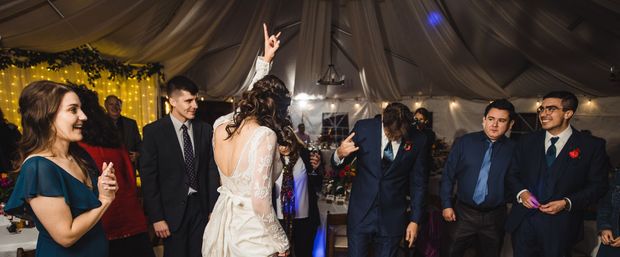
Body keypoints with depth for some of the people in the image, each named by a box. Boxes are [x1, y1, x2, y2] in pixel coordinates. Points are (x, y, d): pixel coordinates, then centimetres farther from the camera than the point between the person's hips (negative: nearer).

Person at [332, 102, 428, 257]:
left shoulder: (418, 140, -9)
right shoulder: (363, 127, -10)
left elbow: (418, 183, 1)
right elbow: (338, 164, 0)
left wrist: (415, 220, 2)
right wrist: (340, 154, -22)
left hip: (392, 219, 0)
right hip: (360, 214, 0)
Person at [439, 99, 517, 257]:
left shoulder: (513, 149, -2)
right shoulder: (465, 142, -2)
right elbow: (448, 174, 0)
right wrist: (446, 205, -3)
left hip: (495, 218, 1)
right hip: (462, 213, 0)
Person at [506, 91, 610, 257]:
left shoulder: (592, 146, -2)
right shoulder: (527, 142, 6)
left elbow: (598, 185, -3)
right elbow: (512, 174, 9)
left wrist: (567, 203, -14)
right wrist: (521, 192, -11)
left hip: (561, 226, -2)